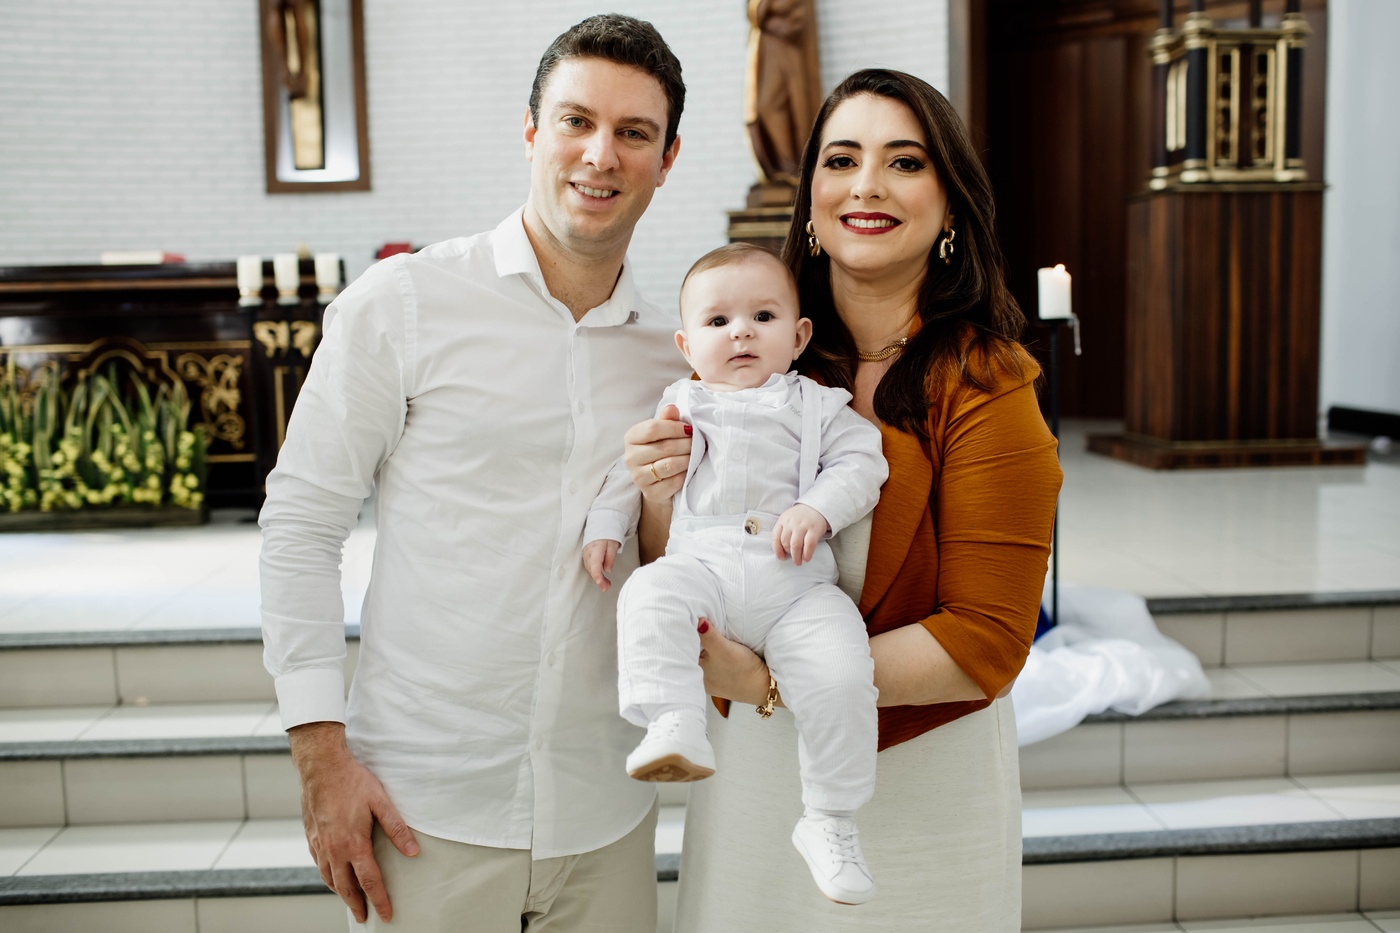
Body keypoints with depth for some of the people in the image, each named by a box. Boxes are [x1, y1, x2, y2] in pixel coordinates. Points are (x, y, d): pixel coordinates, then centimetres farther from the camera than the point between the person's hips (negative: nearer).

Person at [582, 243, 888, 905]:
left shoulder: (815, 405, 17)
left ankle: (829, 823, -7)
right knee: (649, 595, -32)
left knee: (841, 675, -22)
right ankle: (677, 729, -38)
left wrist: (818, 509, -10)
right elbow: (629, 469, 25)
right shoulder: (679, 406, 22)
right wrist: (604, 527, 13)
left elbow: (860, 463, 7)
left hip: (797, 583, -1)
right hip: (702, 566, 1)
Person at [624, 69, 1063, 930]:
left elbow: (985, 642, -16)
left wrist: (772, 681, -22)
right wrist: (662, 507, -17)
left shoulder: (984, 390, -14)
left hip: (923, 777, -3)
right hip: (752, 765, 4)